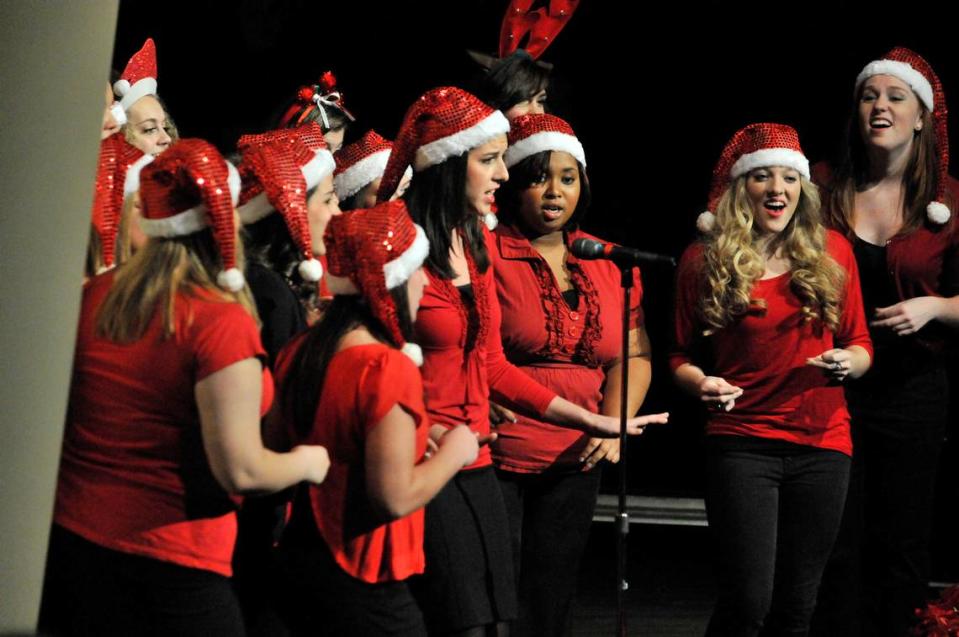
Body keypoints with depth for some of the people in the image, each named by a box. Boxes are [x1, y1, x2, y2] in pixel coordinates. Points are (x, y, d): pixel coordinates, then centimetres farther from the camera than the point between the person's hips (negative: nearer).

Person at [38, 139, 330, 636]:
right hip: (166, 568, -6)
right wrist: (307, 462, -1)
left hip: (68, 540, 6)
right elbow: (240, 471, -20)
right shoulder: (222, 321, -18)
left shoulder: (95, 295, 0)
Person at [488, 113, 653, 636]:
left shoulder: (610, 264, 10)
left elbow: (633, 356, 12)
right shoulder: (485, 254, -8)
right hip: (493, 457, -5)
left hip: (573, 465, 5)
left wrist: (614, 426, -2)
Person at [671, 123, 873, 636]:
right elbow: (682, 354, 7)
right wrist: (701, 384, -14)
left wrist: (848, 362, -9)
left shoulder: (832, 251, 6)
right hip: (741, 443, -2)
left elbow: (860, 345, 13)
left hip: (822, 442, 3)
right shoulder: (703, 261, 1)